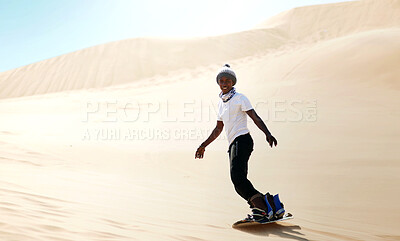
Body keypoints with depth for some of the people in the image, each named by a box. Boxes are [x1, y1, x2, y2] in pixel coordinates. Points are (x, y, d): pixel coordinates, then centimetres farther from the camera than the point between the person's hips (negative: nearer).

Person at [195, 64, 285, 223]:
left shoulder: (239, 98, 1)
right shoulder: (221, 102, 22)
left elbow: (255, 117, -9)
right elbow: (218, 129, 30)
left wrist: (268, 134, -25)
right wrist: (203, 146, 29)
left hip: (242, 140, -8)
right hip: (233, 144, 8)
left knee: (237, 176, -25)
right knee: (240, 185, 0)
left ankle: (263, 208, -24)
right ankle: (271, 206, 3)